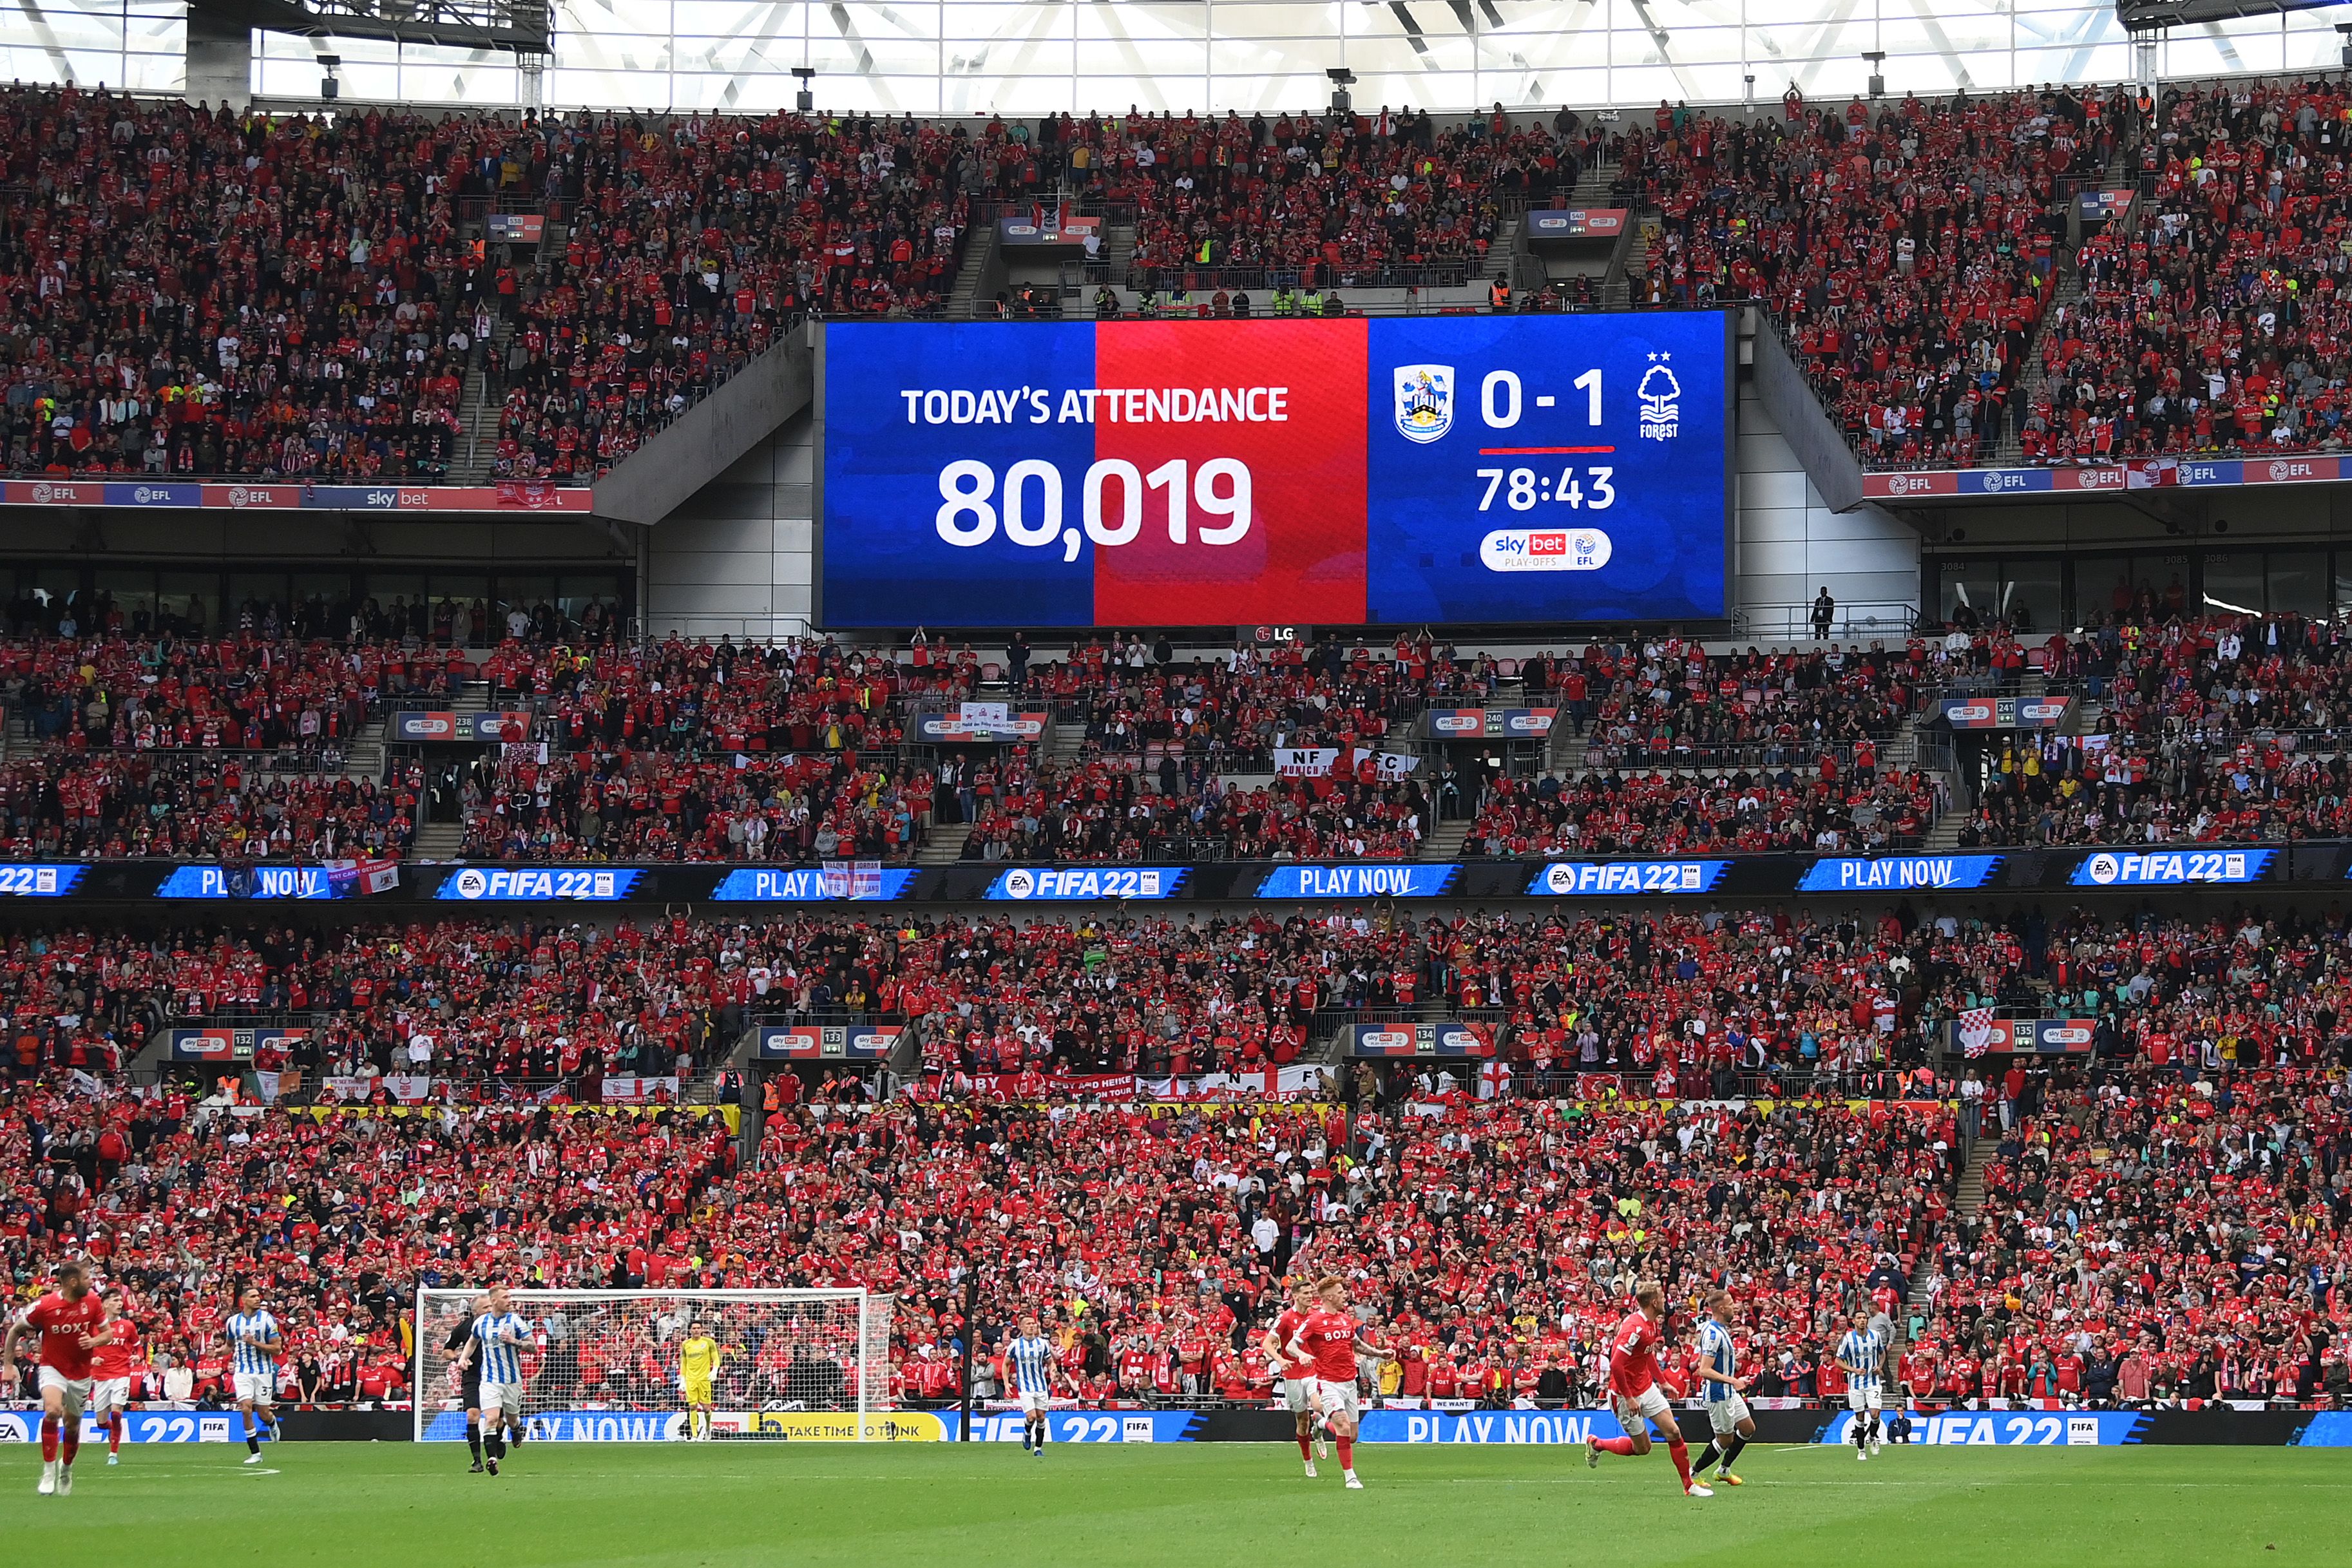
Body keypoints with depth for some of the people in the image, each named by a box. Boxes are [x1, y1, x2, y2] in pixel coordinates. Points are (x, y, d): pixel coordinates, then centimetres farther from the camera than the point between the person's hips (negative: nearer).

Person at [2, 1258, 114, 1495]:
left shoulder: (92, 1302, -7)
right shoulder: (44, 1306, -17)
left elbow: (108, 1332, 5)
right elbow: (14, 1331, -4)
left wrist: (94, 1341, -18)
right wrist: (8, 1365, -4)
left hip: (80, 1373, 3)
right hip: (53, 1368, -3)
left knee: (72, 1426, 12)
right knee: (53, 1410, -29)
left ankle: (66, 1468, 42)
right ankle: (48, 1474, -21)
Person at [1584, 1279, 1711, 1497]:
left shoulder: (1652, 1323, 4)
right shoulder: (1634, 1327, -27)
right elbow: (1615, 1365, -30)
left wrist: (1663, 1382, 20)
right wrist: (1628, 1398, -25)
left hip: (1647, 1387, 8)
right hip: (1627, 1393, -8)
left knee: (1673, 1432, -1)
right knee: (1641, 1447, 2)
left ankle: (1690, 1485, 6)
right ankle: (1596, 1444, 26)